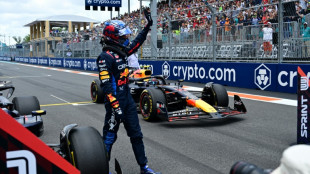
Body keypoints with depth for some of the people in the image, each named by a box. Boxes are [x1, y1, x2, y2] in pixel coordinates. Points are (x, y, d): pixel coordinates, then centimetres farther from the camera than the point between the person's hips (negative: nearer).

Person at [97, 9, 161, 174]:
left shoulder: (121, 51, 8)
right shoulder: (105, 57, -16)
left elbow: (136, 44, 25)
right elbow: (105, 85, -21)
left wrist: (147, 26, 24)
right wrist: (115, 106, -24)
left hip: (128, 99, 8)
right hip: (115, 100, -8)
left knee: (136, 134, 12)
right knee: (110, 136, 3)